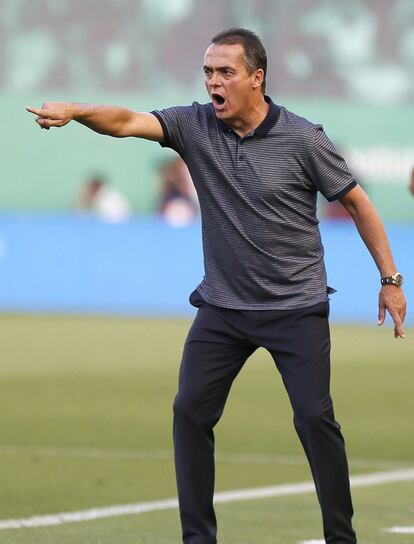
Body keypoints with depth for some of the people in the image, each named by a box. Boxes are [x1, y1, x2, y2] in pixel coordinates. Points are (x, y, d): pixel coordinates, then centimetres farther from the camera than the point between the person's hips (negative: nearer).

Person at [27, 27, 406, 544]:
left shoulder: (303, 139, -11)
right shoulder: (195, 125, -4)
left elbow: (356, 202, -1)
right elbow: (127, 122, -19)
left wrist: (390, 279, 0)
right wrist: (74, 111, -40)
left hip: (296, 307, -4)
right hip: (222, 306, 4)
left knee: (314, 418, -8)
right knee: (190, 411, -2)